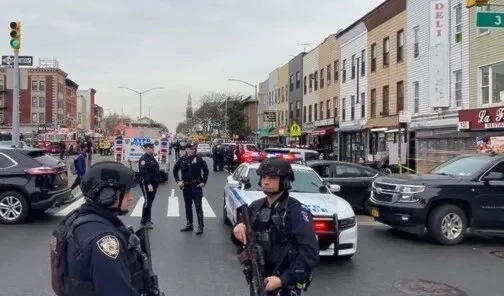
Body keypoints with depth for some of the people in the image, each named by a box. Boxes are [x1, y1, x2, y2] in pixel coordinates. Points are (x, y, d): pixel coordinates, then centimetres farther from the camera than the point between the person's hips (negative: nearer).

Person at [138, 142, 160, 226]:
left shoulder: (152, 158, 16)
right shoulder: (143, 159, -14)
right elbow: (144, 173, -23)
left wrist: (157, 182, 19)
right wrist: (148, 184, -28)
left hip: (154, 183, 9)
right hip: (147, 184, -9)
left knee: (150, 201, 13)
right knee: (148, 201, -7)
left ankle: (147, 219, 21)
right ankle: (144, 220, 0)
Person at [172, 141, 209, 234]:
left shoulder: (198, 159, -8)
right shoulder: (182, 159, 2)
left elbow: (206, 170, -3)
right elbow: (175, 170, 14)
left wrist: (203, 182, -6)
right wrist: (178, 181, 7)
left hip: (196, 186, -4)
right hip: (186, 186, 4)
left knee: (198, 207, -3)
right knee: (187, 206, 13)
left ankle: (200, 226, 0)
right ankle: (189, 224, 24)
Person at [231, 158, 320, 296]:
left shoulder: (295, 212, -17)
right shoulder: (255, 207, 2)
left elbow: (310, 253, -22)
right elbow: (239, 240, 11)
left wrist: (283, 280, -25)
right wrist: (238, 229, -11)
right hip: (257, 281, 6)